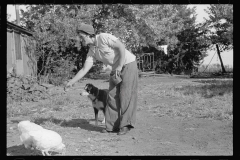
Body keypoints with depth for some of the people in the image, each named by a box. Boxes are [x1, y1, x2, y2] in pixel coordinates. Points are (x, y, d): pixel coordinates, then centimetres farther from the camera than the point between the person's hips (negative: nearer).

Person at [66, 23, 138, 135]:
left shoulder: (104, 37, -17)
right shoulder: (92, 51, 3)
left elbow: (121, 47, -21)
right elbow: (84, 70, 2)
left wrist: (119, 66, -23)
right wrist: (71, 82, -4)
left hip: (128, 64, -7)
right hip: (116, 69, 7)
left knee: (126, 95, -10)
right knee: (112, 96, 1)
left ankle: (126, 125, -7)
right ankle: (112, 126, 6)